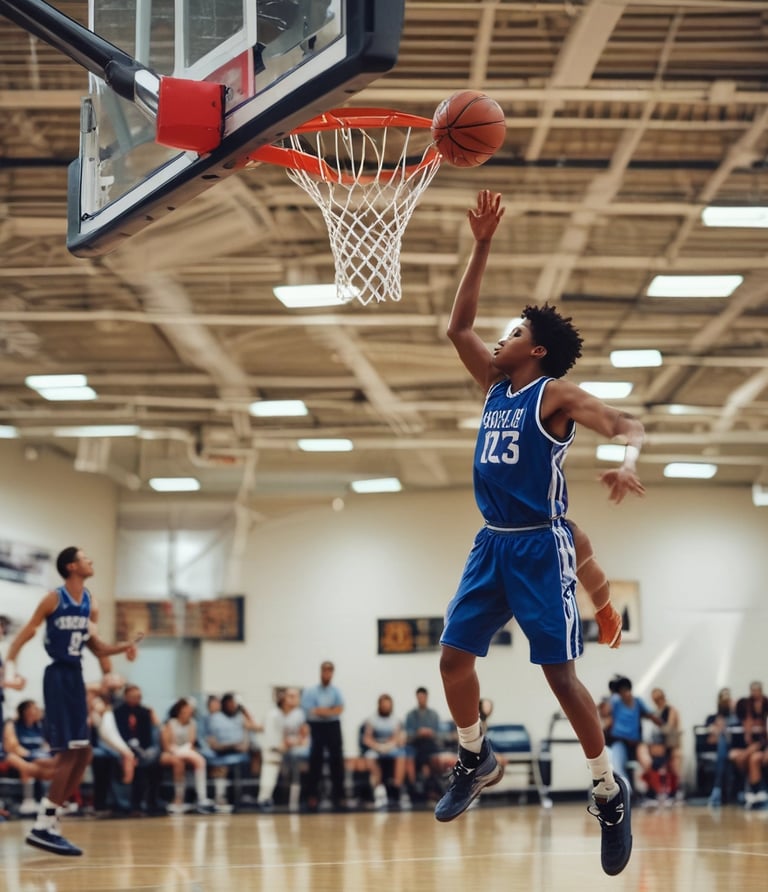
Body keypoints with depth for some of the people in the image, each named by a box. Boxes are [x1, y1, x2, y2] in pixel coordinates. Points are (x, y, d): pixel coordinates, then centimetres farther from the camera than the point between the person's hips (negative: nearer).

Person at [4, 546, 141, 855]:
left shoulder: (89, 603, 11)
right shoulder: (54, 599, -9)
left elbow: (96, 647, 18)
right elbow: (26, 634, -9)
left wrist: (123, 647, 2)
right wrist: (9, 664, -20)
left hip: (75, 676, 8)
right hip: (58, 676, -8)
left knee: (83, 752, 7)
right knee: (68, 753, -12)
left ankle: (49, 821, 13)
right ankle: (42, 828, -7)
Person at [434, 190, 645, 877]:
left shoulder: (556, 394, -9)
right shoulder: (496, 384, 12)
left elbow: (626, 423, -20)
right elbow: (458, 327, 13)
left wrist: (629, 461, -44)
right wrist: (482, 247, 7)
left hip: (540, 546, -7)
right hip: (492, 543, 7)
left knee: (560, 673, -8)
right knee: (454, 655, 5)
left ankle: (610, 792, 4)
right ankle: (477, 760, 25)